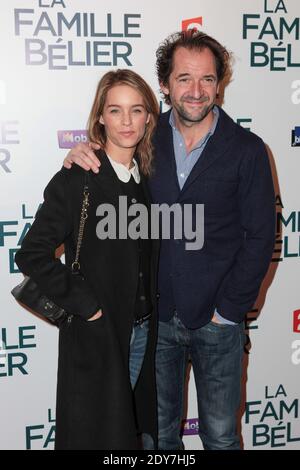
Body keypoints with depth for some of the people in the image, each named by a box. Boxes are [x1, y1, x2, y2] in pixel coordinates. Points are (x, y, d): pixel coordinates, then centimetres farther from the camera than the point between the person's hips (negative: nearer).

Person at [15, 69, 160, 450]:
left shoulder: (149, 177, 4)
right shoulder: (76, 180, -15)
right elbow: (31, 255, -18)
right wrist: (85, 306, -16)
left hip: (144, 333, 6)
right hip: (95, 335, -5)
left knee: (138, 427, 21)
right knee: (97, 433, 12)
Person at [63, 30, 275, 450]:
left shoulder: (246, 149, -6)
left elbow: (260, 236, -6)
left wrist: (228, 309, -8)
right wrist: (80, 159, -11)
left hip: (217, 321, -1)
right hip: (155, 316, 2)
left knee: (220, 433, 15)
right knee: (157, 431, 18)